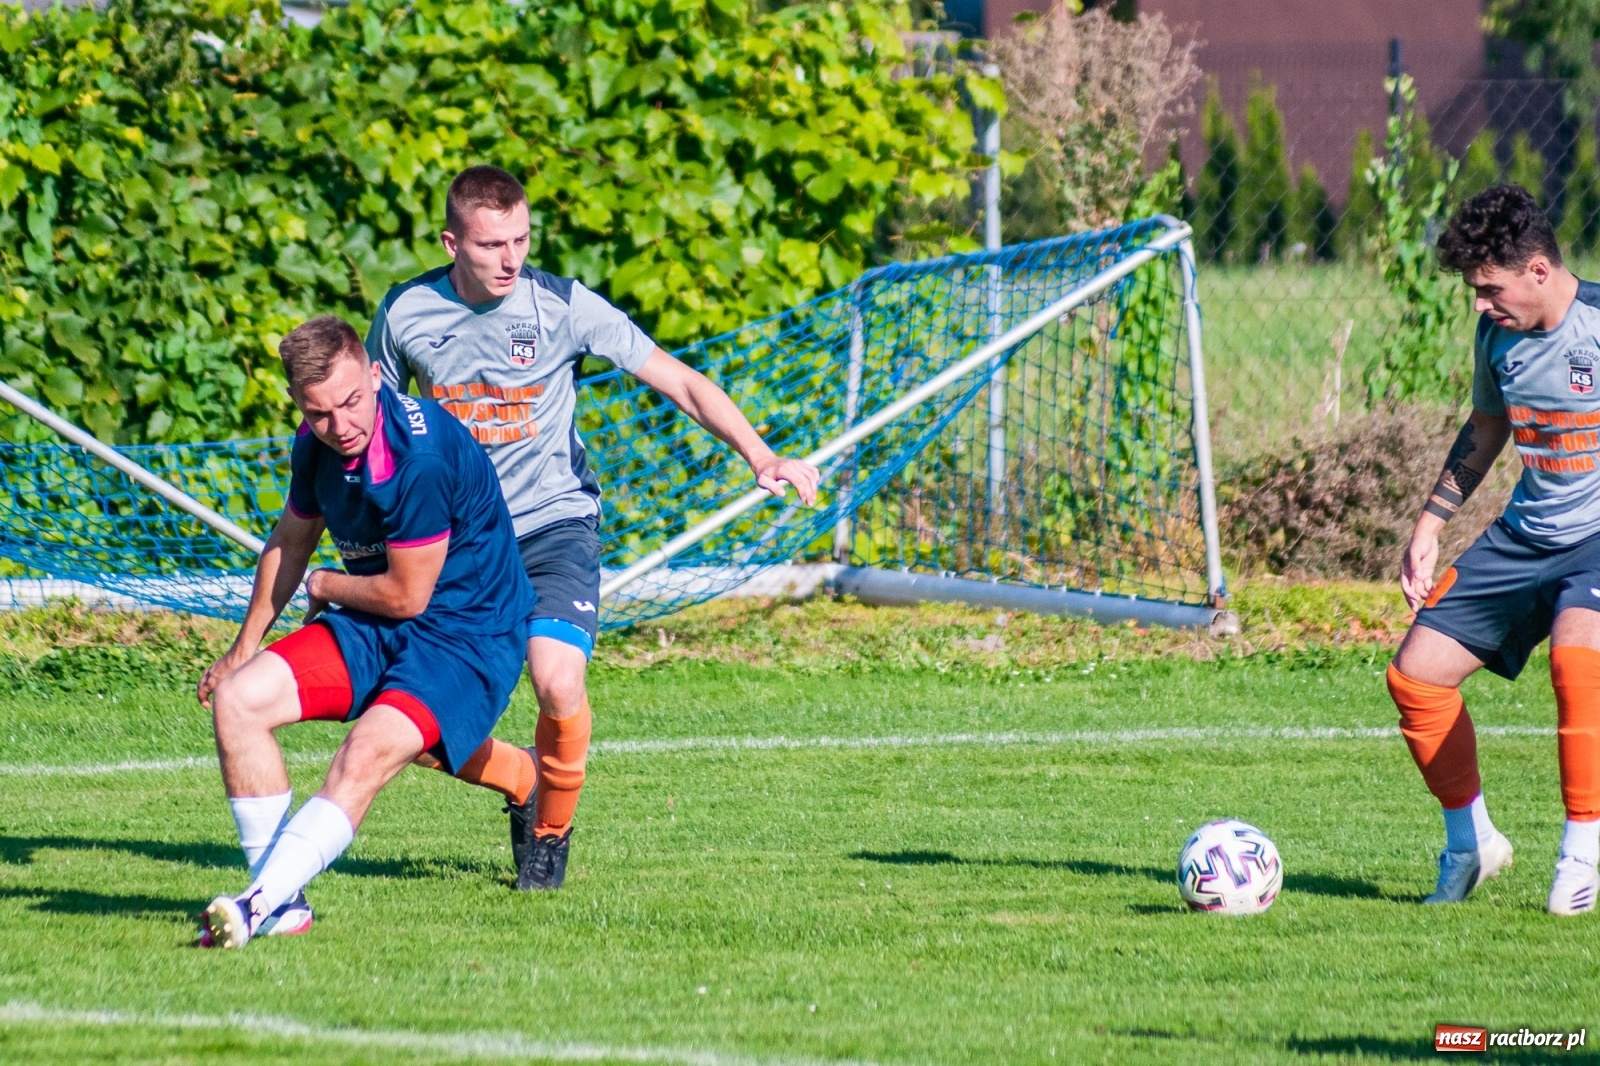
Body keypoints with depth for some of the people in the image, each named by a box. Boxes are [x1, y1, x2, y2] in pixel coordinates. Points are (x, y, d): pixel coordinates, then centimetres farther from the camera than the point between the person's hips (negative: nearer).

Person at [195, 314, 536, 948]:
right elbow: (290, 543, 20)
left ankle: (258, 905, -37)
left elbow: (406, 595, -19)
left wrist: (324, 587, 1)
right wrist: (243, 650, 31)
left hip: (465, 638, -8)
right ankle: (283, 903, -7)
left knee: (366, 756, -31)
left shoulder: (420, 455, -27)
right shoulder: (318, 443, 0)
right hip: (374, 632, 8)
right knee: (238, 699, -8)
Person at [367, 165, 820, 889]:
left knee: (559, 685, -24)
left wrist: (760, 457, -22)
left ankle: (551, 828, 4)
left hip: (554, 524, -2)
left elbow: (680, 382, -10)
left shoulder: (562, 306, -12)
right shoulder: (406, 312, -5)